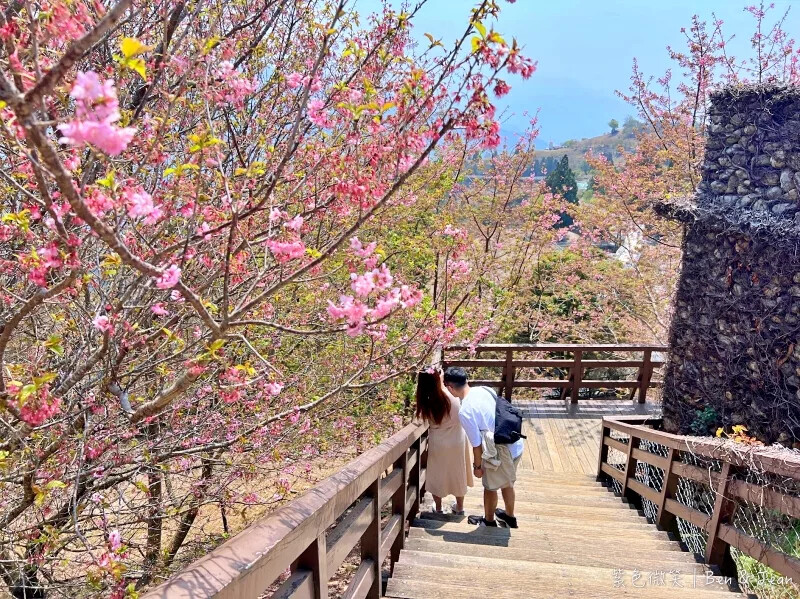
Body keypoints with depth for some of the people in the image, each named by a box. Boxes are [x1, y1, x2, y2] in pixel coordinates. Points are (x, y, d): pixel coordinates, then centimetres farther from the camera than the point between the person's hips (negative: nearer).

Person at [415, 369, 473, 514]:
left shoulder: (426, 403, -19)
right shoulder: (453, 396, -22)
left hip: (437, 444, 0)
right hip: (456, 442, 0)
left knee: (437, 475, 20)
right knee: (457, 473, 21)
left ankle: (438, 508, 35)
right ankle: (459, 507, 37)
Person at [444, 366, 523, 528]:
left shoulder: (465, 411, -23)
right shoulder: (485, 389, -2)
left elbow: (477, 444, -16)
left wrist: (477, 466, 0)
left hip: (502, 452, -7)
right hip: (516, 445, 7)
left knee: (490, 487, 20)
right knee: (507, 483, 29)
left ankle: (489, 521, 42)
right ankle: (509, 516, 50)